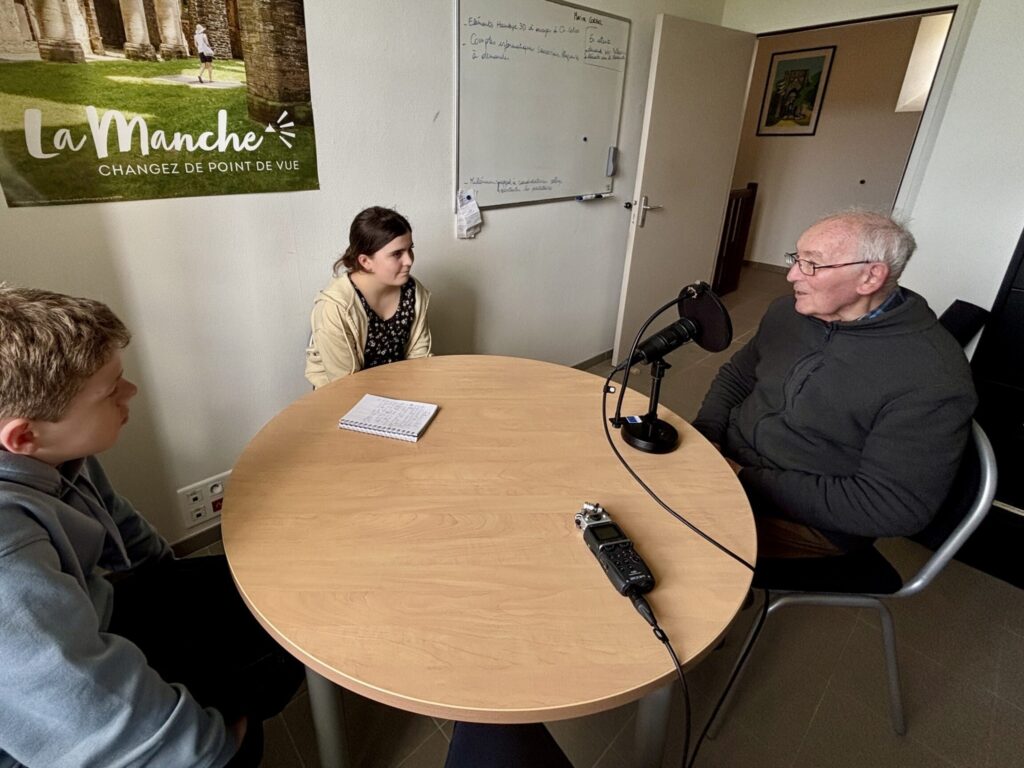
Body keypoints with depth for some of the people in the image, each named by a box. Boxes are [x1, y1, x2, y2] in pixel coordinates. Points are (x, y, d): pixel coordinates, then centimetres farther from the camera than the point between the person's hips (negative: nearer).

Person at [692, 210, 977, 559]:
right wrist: (705, 437, -7)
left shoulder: (932, 377, -20)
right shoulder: (789, 312, 0)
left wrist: (747, 481, -24)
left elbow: (893, 505, -22)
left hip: (810, 521, -6)